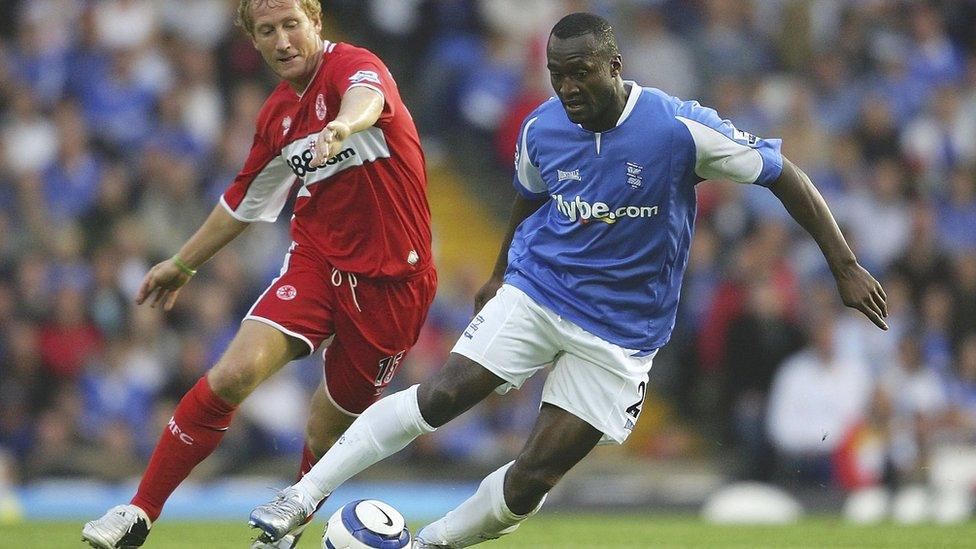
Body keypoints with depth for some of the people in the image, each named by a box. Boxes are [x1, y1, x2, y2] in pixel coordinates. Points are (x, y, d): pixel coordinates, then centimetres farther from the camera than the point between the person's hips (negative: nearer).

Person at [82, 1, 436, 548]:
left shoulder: (353, 66, -13)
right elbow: (245, 201, 25)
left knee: (329, 430, 7)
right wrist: (184, 263, 32)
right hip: (316, 261, 4)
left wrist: (344, 125, -64)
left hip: (392, 279, -4)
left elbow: (368, 95, -40)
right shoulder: (277, 115, 8)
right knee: (235, 373, -19)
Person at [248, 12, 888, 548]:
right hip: (535, 290, 2)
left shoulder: (680, 127, -18)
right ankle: (305, 496, -11)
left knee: (535, 475, -8)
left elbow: (783, 175, -10)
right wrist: (501, 273, 29)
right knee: (443, 395, -17)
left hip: (621, 330, -2)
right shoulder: (542, 129, -5)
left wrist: (845, 266, -10)